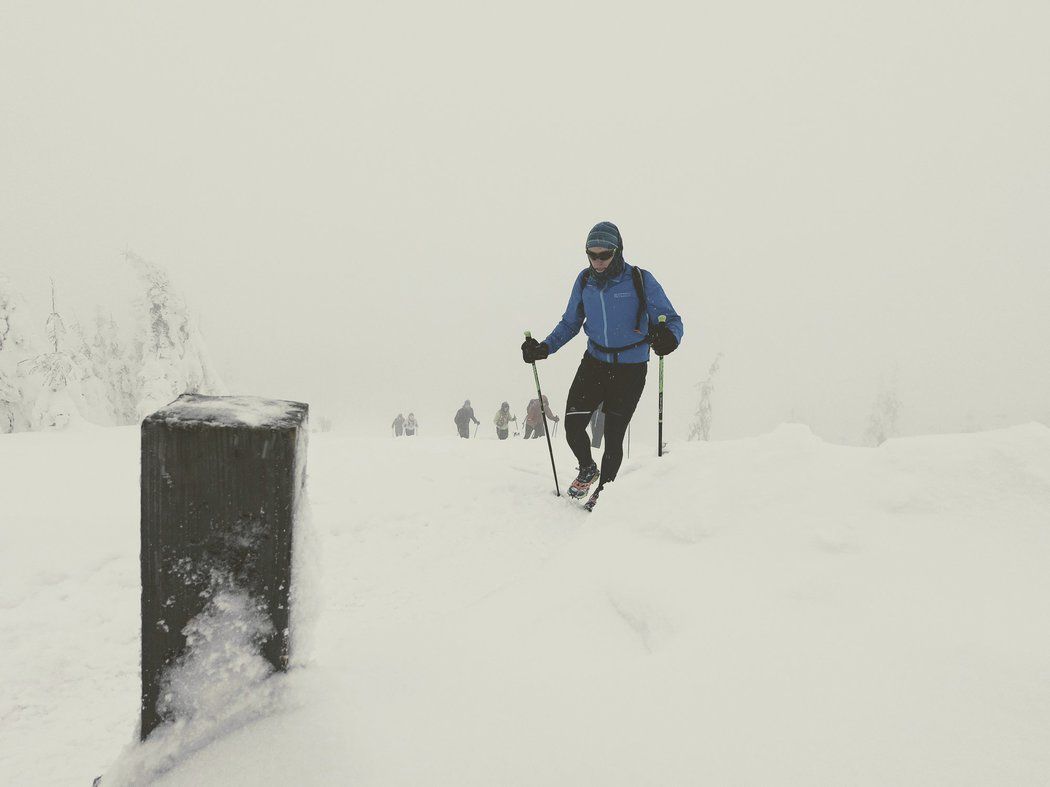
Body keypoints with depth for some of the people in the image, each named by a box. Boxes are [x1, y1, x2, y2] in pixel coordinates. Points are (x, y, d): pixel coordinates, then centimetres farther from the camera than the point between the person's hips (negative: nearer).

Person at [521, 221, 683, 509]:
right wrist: (544, 348, -1)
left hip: (630, 370, -3)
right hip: (594, 363, 3)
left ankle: (604, 488, 24)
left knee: (613, 436, -2)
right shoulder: (584, 280, -1)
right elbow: (570, 323, 12)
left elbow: (672, 320, -13)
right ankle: (587, 469, 26)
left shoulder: (640, 280, -14)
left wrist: (668, 338, -37)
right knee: (573, 427, -5)